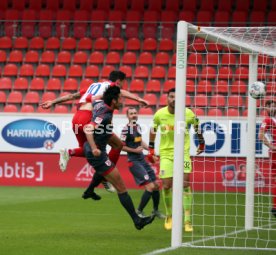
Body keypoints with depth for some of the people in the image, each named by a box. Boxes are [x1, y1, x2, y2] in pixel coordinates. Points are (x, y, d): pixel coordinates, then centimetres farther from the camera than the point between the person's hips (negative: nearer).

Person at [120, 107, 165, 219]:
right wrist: (135, 150, -18)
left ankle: (155, 210, 29)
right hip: (134, 162, -8)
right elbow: (121, 146, -14)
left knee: (156, 185, 11)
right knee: (150, 186, -15)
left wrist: (149, 149, 13)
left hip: (142, 159, 8)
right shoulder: (126, 129, -14)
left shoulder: (138, 126, 10)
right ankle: (139, 212, -2)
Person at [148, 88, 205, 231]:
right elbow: (153, 130, 12)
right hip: (166, 153, 1)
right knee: (166, 185, -3)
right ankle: (169, 217, 21)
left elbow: (197, 126, 11)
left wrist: (201, 143, 20)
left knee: (185, 184, -13)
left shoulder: (188, 114, -9)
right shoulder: (160, 114, -5)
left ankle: (187, 221, -11)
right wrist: (151, 149, 14)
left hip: (183, 152, -1)